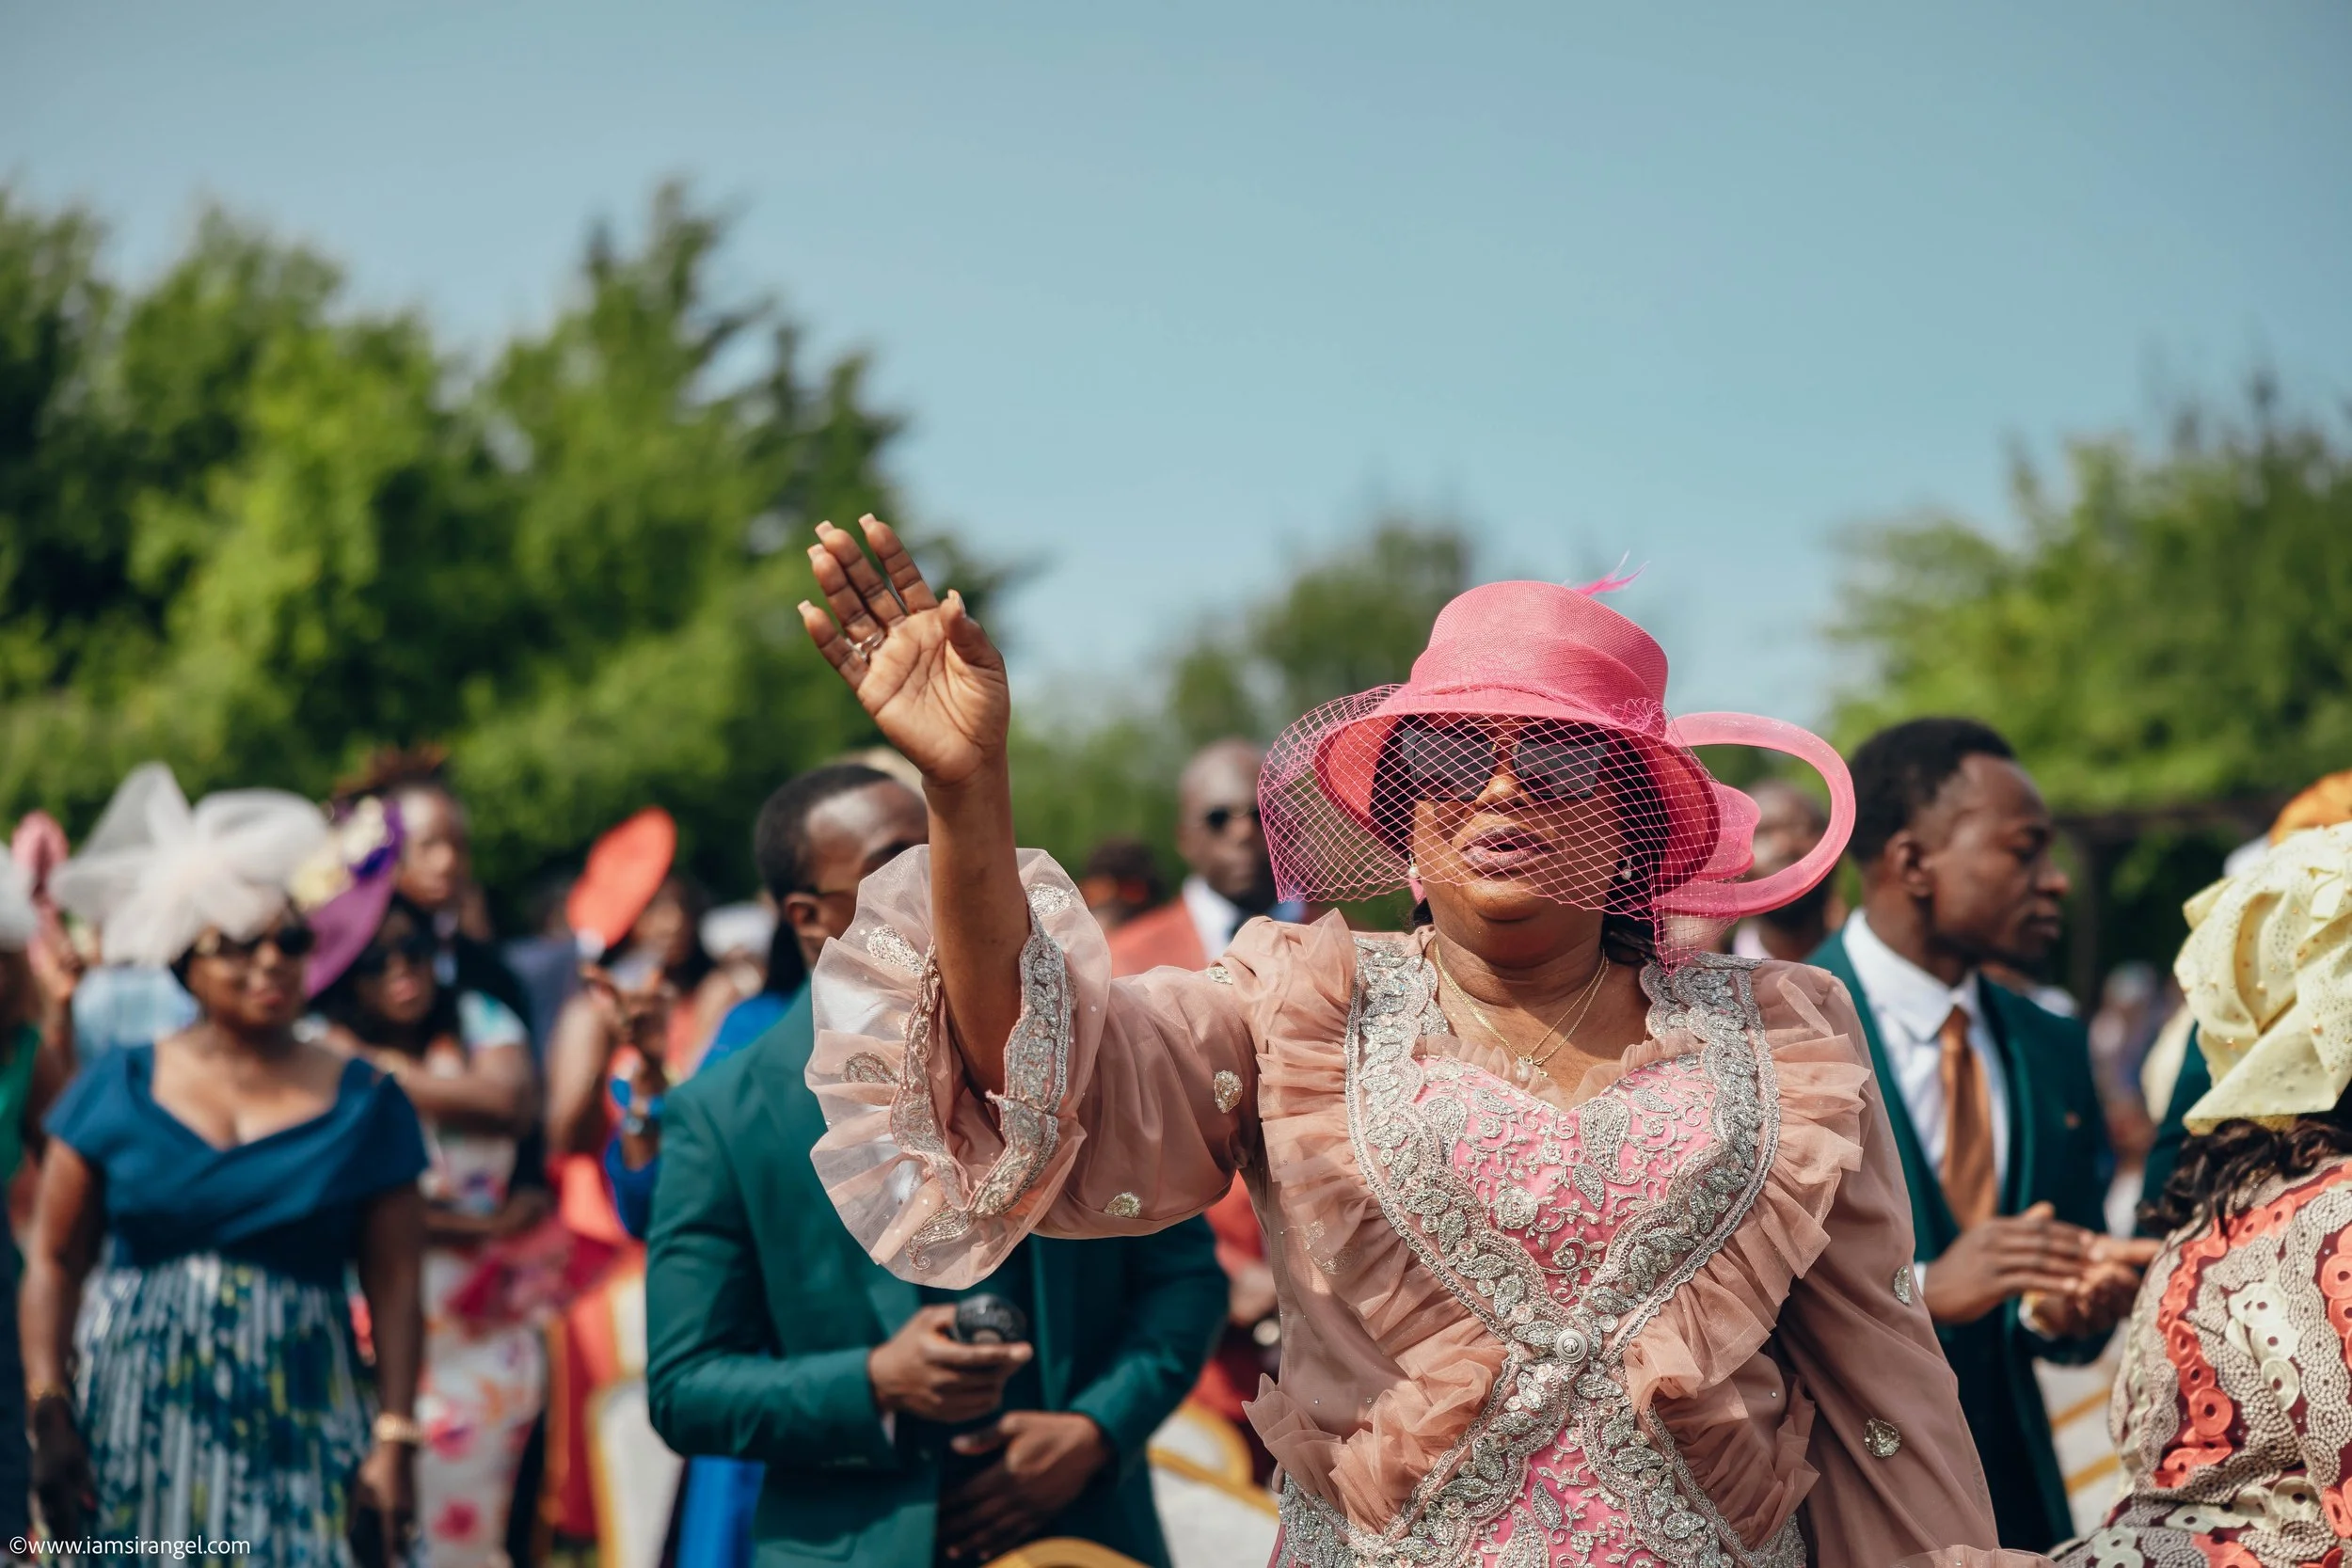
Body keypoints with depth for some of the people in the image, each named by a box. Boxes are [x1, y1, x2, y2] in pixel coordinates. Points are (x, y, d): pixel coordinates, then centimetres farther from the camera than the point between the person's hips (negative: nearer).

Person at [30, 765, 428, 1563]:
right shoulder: (119, 1088, 5)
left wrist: (394, 1442, -7)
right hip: (130, 1432, 1)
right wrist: (49, 1415, -6)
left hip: (297, 1437, -1)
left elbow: (394, 1290, 0)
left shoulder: (366, 1105, 4)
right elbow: (53, 1263, 4)